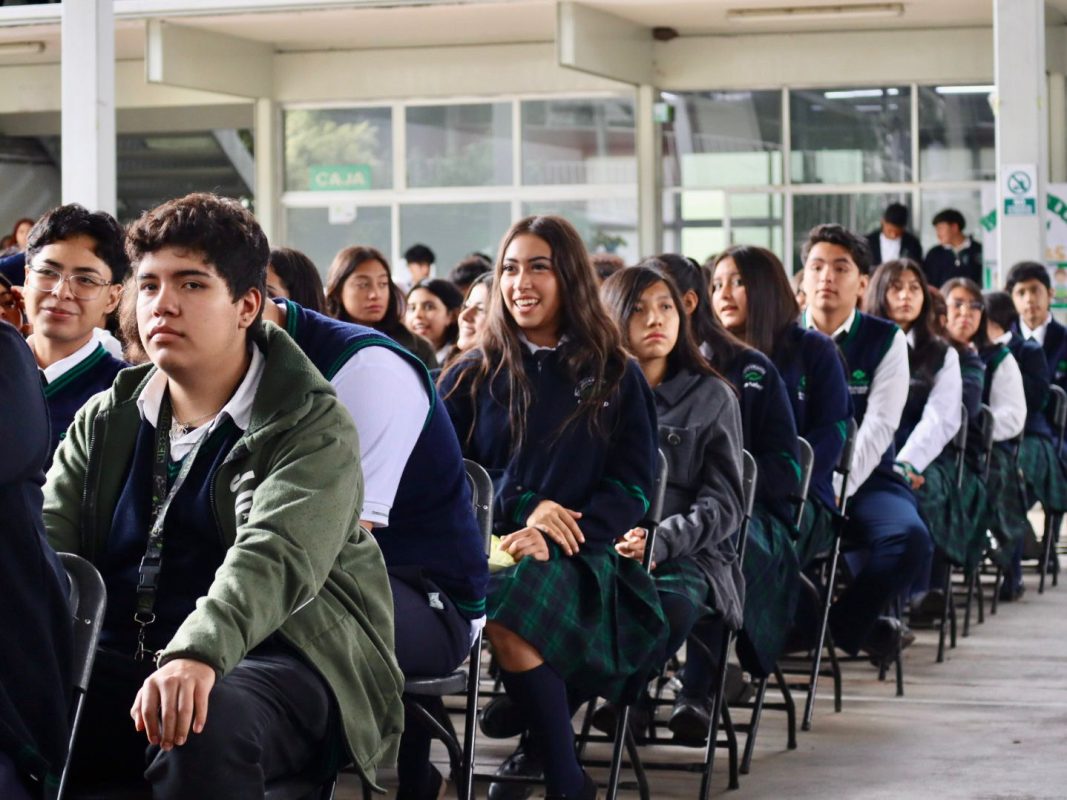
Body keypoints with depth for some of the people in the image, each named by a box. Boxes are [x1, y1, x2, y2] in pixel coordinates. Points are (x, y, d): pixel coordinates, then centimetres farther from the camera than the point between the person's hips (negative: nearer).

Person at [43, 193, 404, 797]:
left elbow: (274, 559, -21)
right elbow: (45, 545, 5)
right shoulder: (105, 421, 17)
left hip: (269, 657, -4)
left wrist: (198, 654, -40)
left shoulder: (313, 427, -2)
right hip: (118, 658, 4)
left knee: (204, 727, -39)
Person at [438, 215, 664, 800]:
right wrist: (524, 507, -8)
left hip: (579, 558, -2)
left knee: (505, 611, -37)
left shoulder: (615, 378, 12)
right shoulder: (473, 377, 17)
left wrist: (551, 539, -11)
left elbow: (632, 488, 5)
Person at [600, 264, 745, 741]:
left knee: (672, 600, -38)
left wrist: (661, 541, -18)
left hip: (687, 554, -1)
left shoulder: (712, 397, 11)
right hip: (600, 549, 1)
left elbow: (723, 503, 2)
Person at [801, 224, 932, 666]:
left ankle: (837, 625, -9)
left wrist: (837, 490, -21)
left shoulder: (886, 340, 1)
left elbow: (878, 426, -8)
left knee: (910, 537, -33)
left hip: (866, 480, -1)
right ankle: (864, 627, -14)